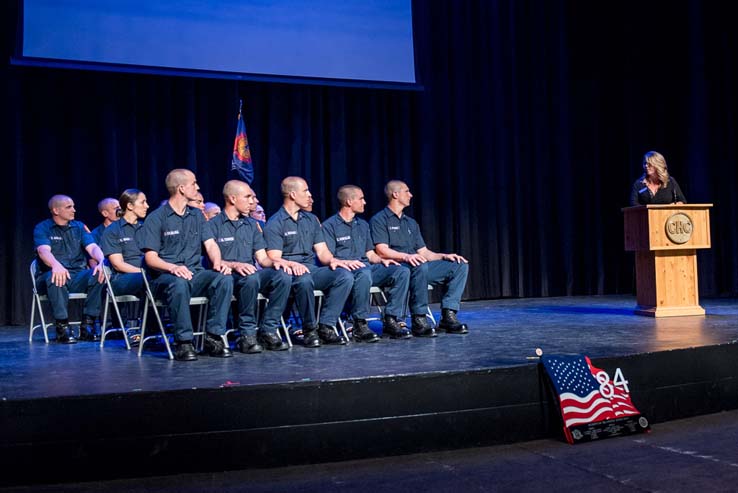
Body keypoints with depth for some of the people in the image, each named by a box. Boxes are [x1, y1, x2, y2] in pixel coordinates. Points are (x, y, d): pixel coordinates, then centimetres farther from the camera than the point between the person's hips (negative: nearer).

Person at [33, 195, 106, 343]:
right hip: (50, 276, -3)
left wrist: (101, 261, -26)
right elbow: (44, 250, -17)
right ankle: (62, 326, -28)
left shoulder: (79, 227, 14)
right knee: (56, 276, -38)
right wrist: (56, 265, -41)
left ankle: (87, 324, -21)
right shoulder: (42, 228, 3)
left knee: (99, 273, -27)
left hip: (78, 277, 3)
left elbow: (93, 247, -2)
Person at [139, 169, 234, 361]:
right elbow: (150, 258, -7)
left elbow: (211, 244, 8)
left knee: (224, 278, -25)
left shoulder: (197, 216, 17)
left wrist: (218, 262, -15)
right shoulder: (156, 218, 0)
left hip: (195, 273, 4)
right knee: (179, 284, -39)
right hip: (165, 276, -4)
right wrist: (172, 267, -27)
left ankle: (214, 337, -20)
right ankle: (183, 342, -29)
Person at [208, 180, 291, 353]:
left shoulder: (252, 225, 21)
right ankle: (247, 334, -24)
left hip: (252, 273, 6)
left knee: (283, 276, -24)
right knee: (251, 278, -39)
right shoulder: (213, 225, 2)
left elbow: (262, 258, 17)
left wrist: (275, 261, -6)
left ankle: (268, 330, -17)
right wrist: (234, 265, -24)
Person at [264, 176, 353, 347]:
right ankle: (309, 330, -20)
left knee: (345, 275, -21)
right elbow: (274, 259, -10)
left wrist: (332, 260, -7)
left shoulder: (311, 219, 20)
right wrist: (292, 264, -31)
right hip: (289, 272, -6)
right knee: (304, 280, -40)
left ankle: (326, 326, -18)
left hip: (312, 269, 6)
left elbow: (322, 251, 16)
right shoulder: (274, 224, 0)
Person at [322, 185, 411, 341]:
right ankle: (360, 325, -30)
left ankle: (390, 321, -16)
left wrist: (382, 260, 3)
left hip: (366, 267, 7)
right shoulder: (329, 226, 0)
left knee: (402, 272, -16)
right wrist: (345, 262, -25)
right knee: (364, 273, -41)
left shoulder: (363, 225, 24)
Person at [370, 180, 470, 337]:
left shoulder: (411, 222, 27)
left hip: (418, 266, 8)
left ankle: (448, 316, -16)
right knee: (420, 266, -40)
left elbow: (423, 252, 22)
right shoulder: (379, 220, 1)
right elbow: (382, 251, -13)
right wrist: (406, 256, -29)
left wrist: (444, 256, 4)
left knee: (460, 265, -7)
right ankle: (418, 320, -31)